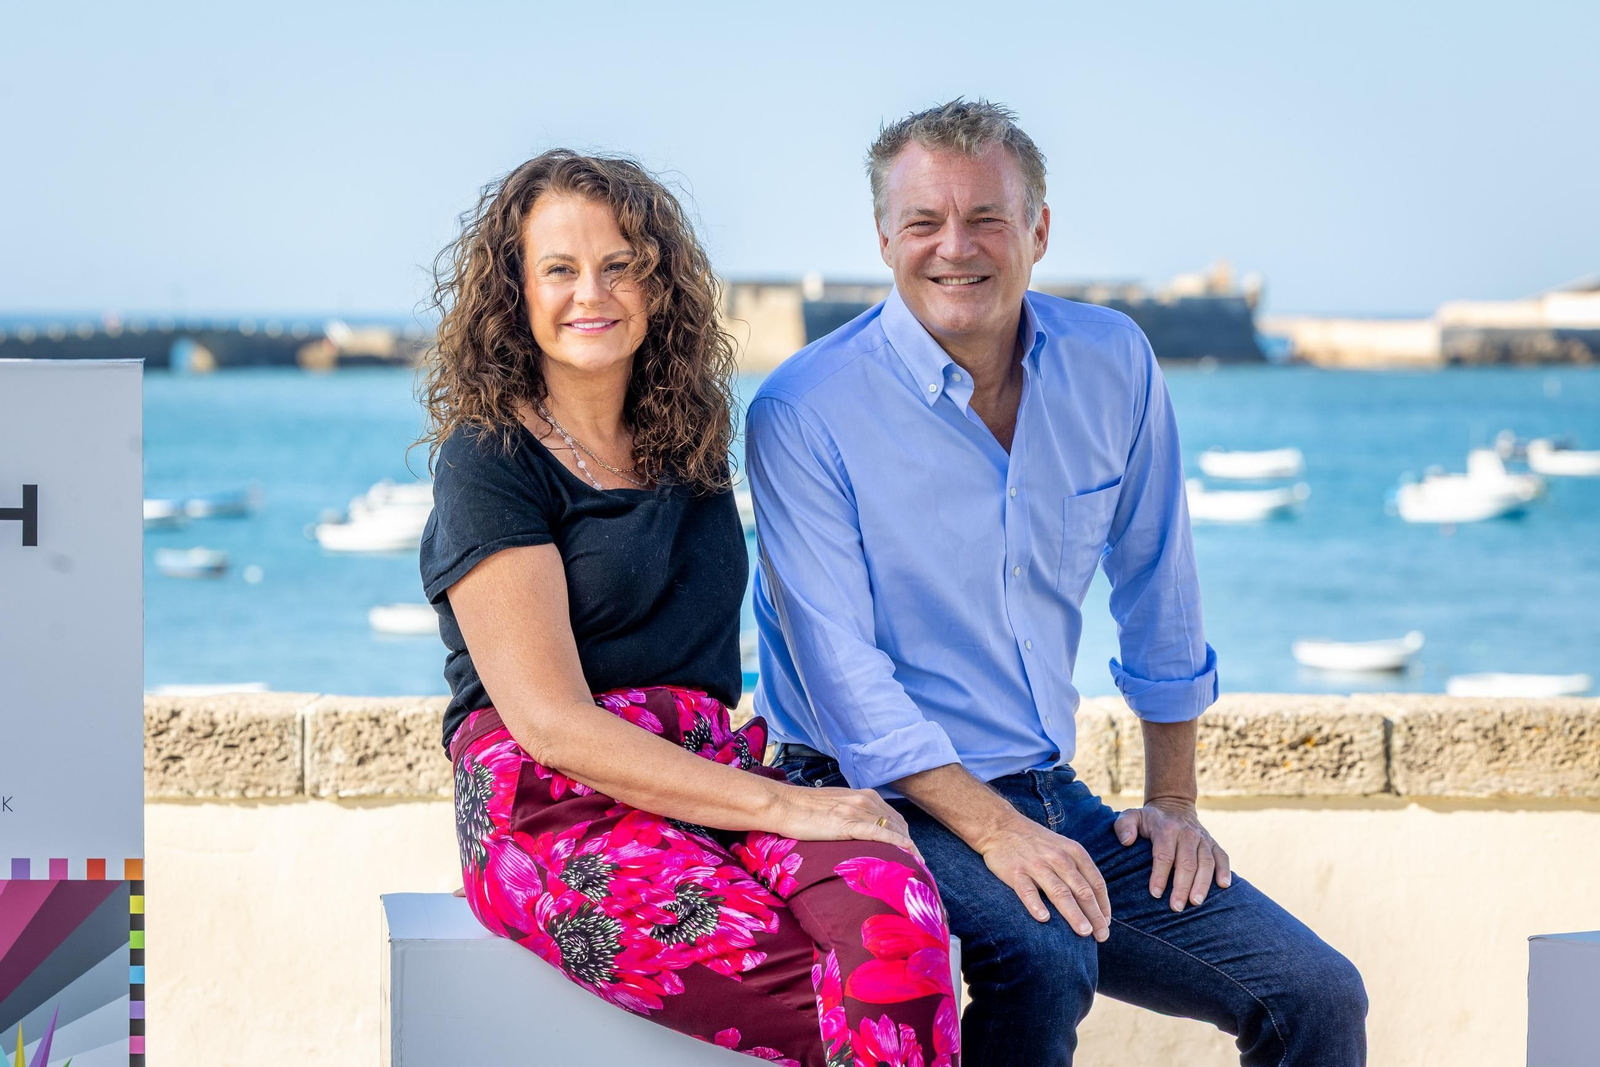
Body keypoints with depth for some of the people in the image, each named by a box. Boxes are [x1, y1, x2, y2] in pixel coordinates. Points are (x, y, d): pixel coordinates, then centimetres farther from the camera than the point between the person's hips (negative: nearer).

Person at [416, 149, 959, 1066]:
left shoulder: (687, 437, 19)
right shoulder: (488, 462, -1)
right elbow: (551, 722, -10)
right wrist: (782, 806, -15)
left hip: (714, 778, 5)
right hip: (559, 809, -5)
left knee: (894, 909, -31)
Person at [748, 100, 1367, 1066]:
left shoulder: (1114, 365, 3)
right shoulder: (804, 414, -12)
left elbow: (1158, 590, 15)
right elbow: (842, 673, -16)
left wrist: (1173, 798, 13)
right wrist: (993, 832, -24)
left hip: (1052, 796, 6)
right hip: (885, 802, -5)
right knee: (1042, 962, -35)